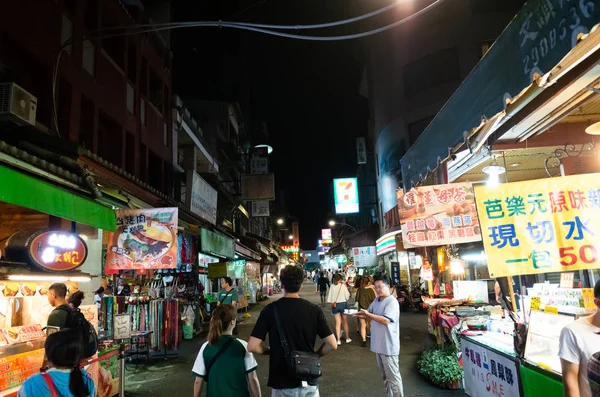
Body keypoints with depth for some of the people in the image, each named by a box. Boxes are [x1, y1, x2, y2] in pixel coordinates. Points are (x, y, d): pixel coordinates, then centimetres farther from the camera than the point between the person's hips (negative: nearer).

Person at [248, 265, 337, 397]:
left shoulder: (270, 310, -11)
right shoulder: (314, 310, -7)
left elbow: (252, 346, -14)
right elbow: (332, 344, -8)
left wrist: (270, 351, 4)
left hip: (282, 382, -1)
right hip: (308, 381, 2)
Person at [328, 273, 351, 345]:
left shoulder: (332, 286, -6)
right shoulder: (343, 286, -12)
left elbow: (330, 297, -4)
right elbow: (347, 296, -8)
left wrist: (332, 304, 7)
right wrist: (346, 288, 4)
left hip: (335, 305, 2)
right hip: (343, 304, -2)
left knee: (338, 323, 8)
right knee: (345, 322, 14)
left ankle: (338, 340, 6)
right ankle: (347, 338, 25)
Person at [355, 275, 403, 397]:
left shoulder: (392, 302, -17)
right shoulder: (376, 300, 9)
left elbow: (386, 320, -27)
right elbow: (370, 317, 15)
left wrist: (368, 314, -28)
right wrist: (362, 315, -7)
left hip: (388, 345, -8)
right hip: (379, 344, 8)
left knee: (393, 376, 1)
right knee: (385, 375, 20)